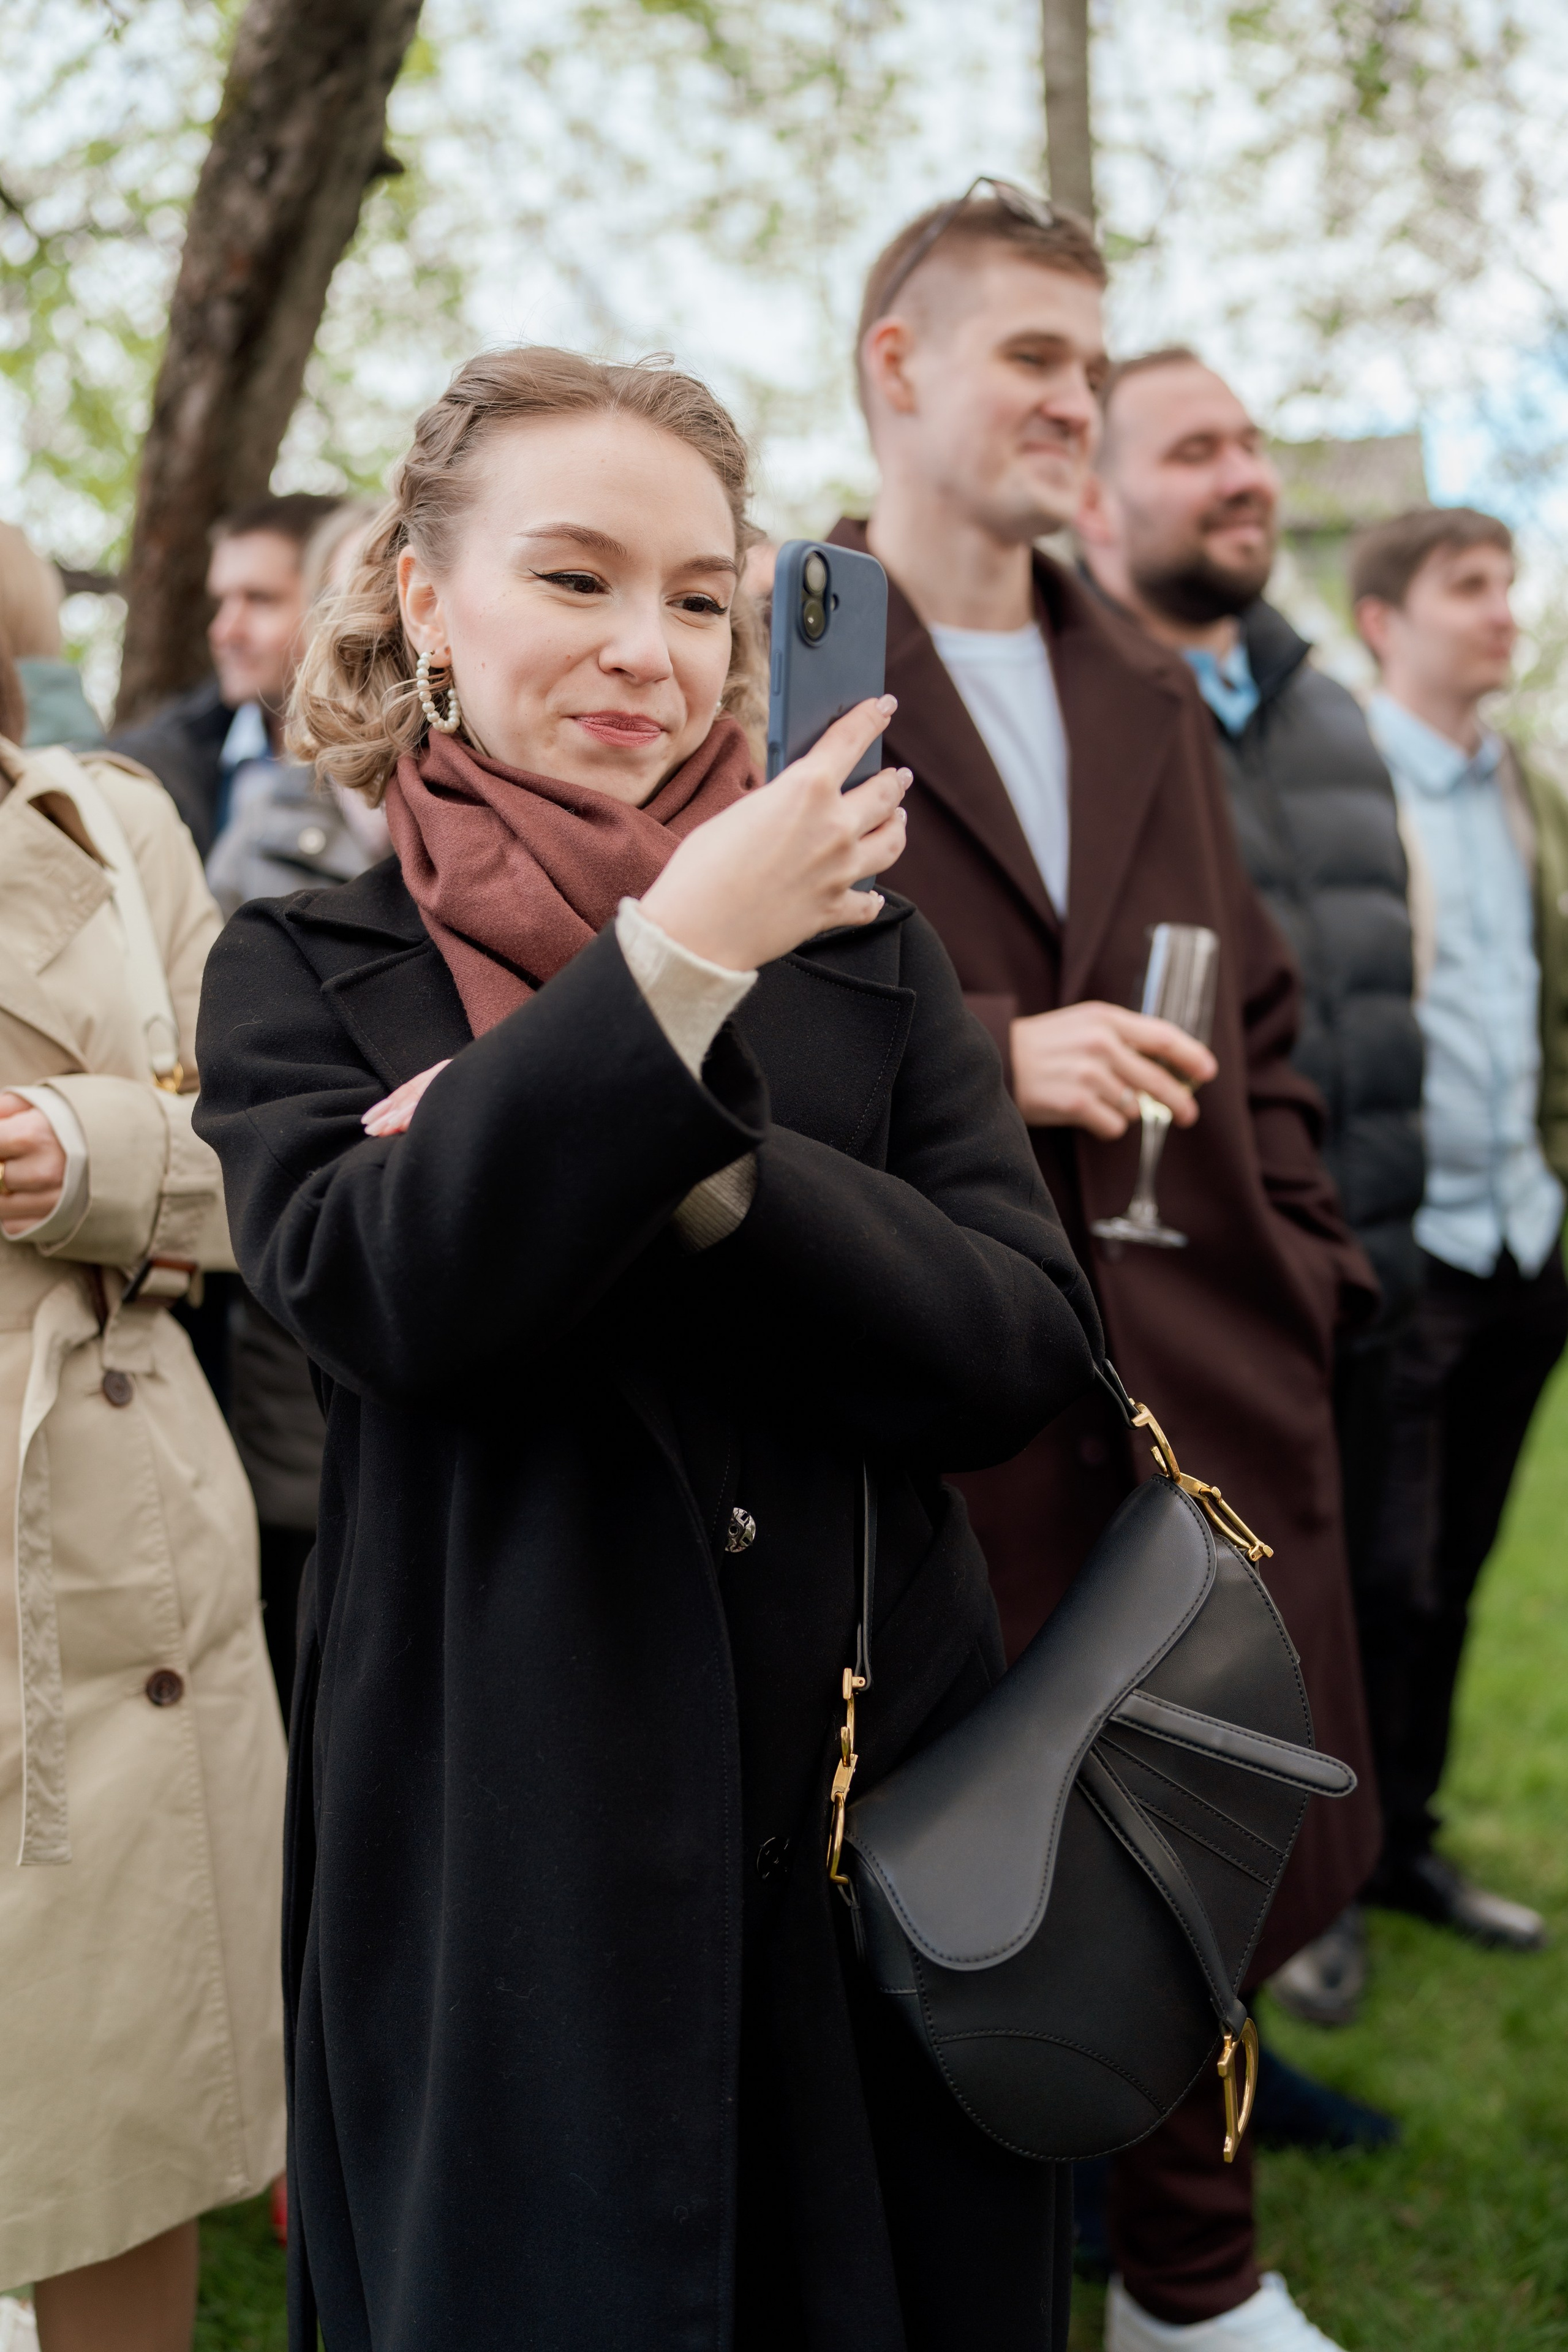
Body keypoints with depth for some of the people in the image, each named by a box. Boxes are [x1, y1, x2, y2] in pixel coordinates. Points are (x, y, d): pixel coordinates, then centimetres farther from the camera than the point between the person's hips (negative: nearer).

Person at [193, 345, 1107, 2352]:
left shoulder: (861, 945, 5)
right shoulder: (302, 977, 1)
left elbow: (1030, 1348, -5)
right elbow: (371, 1288, -19)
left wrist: (703, 1175, -19)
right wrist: (680, 963, -23)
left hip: (885, 1830, 2)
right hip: (508, 1875, -2)